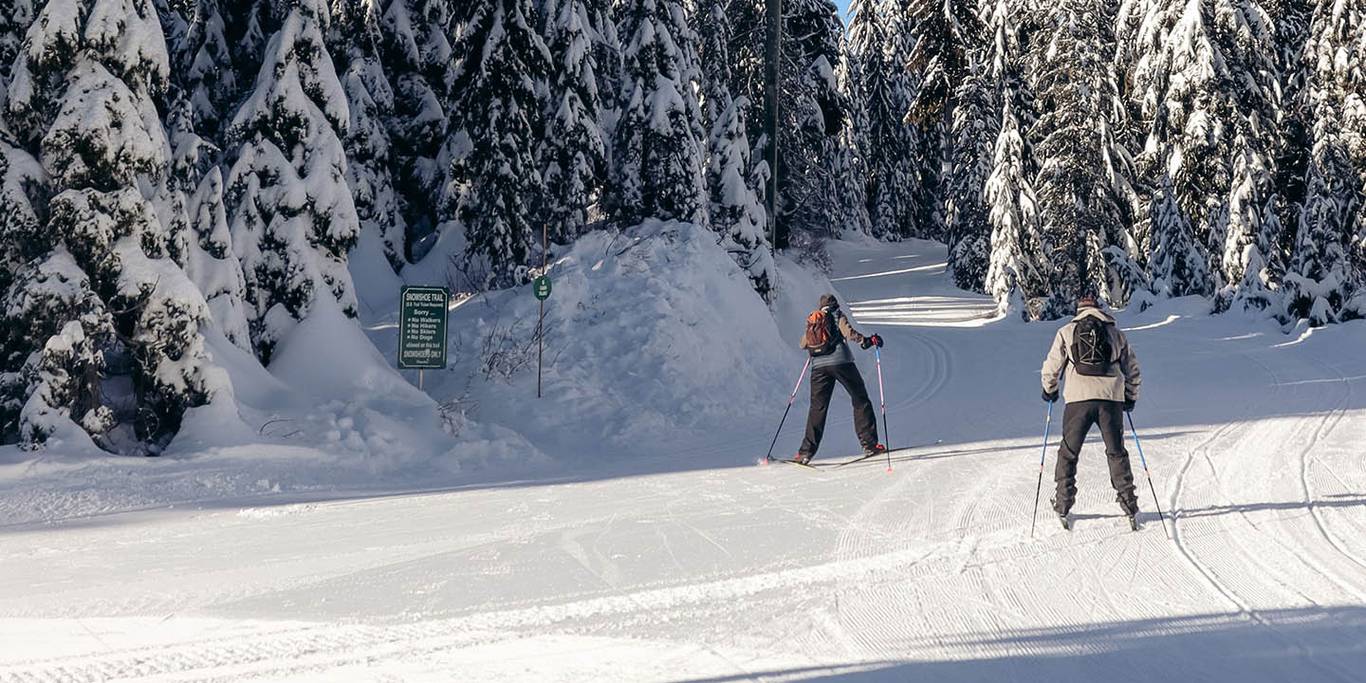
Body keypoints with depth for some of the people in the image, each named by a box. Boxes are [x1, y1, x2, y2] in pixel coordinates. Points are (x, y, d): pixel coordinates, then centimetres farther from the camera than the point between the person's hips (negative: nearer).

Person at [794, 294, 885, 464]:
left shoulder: (812, 320, 20)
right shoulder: (837, 315, 7)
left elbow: (803, 344, 28)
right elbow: (848, 332, -12)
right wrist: (867, 341, -10)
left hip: (818, 366, 4)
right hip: (840, 361, -4)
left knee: (818, 407, 8)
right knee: (860, 400, 7)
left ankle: (806, 451, -1)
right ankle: (869, 444, 2)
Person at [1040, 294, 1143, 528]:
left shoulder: (1066, 332, 9)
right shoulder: (1115, 333, 15)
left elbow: (1052, 366, 6)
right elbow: (1132, 369, 17)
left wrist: (1049, 390, 23)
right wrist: (1131, 397, 29)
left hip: (1079, 398, -1)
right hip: (1111, 399, 1)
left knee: (1068, 452, 9)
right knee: (1116, 452, 11)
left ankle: (1063, 503, 9)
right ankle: (1128, 503, 8)